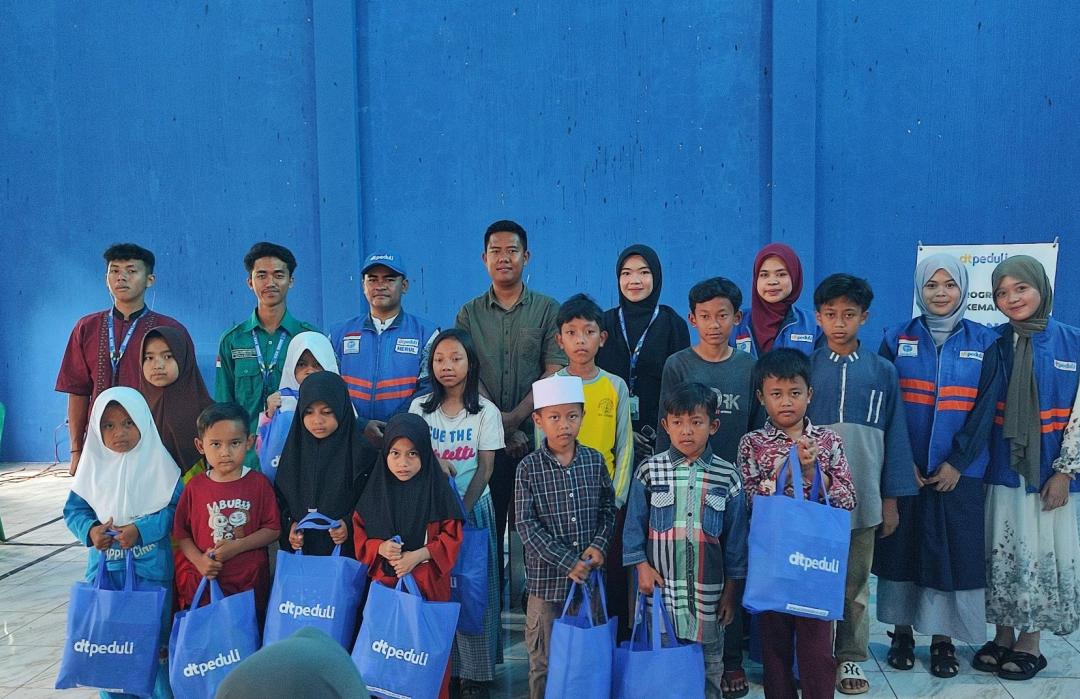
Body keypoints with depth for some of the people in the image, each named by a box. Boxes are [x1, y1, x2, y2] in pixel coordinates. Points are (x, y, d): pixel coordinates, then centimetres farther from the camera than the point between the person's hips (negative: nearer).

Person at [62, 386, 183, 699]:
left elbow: (175, 508, -13)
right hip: (104, 566, 4)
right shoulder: (93, 464, 1)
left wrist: (141, 530, -23)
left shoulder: (158, 463, -9)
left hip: (150, 568, -3)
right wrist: (89, 530, -14)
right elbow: (74, 509, 5)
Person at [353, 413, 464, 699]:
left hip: (427, 584, -2)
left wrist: (419, 555, -17)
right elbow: (359, 535, 6)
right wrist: (380, 549, -13)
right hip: (384, 582, 2)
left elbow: (452, 537, -5)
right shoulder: (375, 491, 1)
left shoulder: (438, 490, -6)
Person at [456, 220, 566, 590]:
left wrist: (513, 418, -14)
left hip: (536, 437, -1)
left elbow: (554, 375, -3)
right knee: (486, 526, 5)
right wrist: (502, 428, -11)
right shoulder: (469, 314, 9)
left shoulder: (548, 311, 5)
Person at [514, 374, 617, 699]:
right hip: (547, 576, -2)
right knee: (543, 660, 11)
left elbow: (608, 509, 7)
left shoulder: (595, 460, 0)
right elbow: (526, 525, -12)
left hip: (590, 574, 3)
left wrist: (598, 546, -10)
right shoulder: (528, 468, -9)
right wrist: (568, 562, -16)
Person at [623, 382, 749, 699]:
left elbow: (736, 538, 3)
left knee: (709, 667, 12)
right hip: (660, 586, 0)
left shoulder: (728, 476, -2)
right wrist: (642, 565, -7)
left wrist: (732, 589, 3)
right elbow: (634, 524, 2)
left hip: (708, 590, 0)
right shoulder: (649, 470, -2)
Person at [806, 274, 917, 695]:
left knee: (856, 584, 10)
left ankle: (850, 658, 25)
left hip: (862, 498, 1)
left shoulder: (881, 371, 4)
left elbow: (894, 436, 6)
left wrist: (891, 500, 4)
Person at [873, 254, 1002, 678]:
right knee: (902, 546, 5)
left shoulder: (983, 343, 3)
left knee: (953, 550, 3)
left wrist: (957, 462, -10)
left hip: (959, 472, 0)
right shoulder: (897, 339, 2)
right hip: (903, 470, 0)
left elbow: (985, 408, -2)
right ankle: (902, 631, 19)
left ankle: (943, 638, 16)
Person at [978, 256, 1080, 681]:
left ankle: (1030, 642, 19)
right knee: (1002, 553, 8)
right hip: (1002, 468, 2)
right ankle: (1003, 636, 22)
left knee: (1042, 553, 5)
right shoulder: (994, 344, 3)